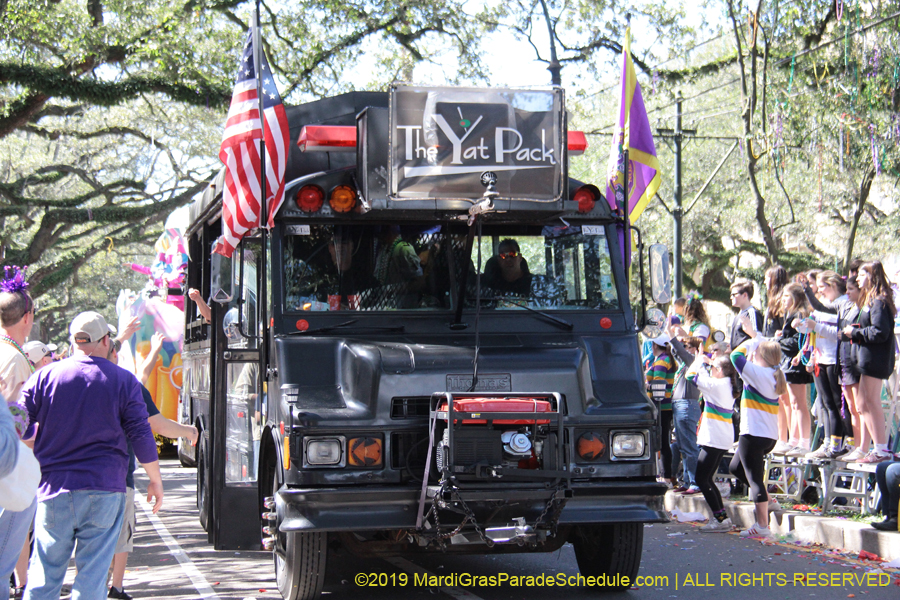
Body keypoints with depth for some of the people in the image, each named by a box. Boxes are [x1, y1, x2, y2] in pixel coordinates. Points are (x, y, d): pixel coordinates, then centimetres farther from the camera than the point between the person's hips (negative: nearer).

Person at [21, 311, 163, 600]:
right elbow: (141, 435, 0)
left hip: (54, 489, 1)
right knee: (93, 573, 3)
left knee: (45, 573, 8)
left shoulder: (45, 376, 1)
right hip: (105, 491, -1)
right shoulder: (124, 381, 1)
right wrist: (155, 479, 10)